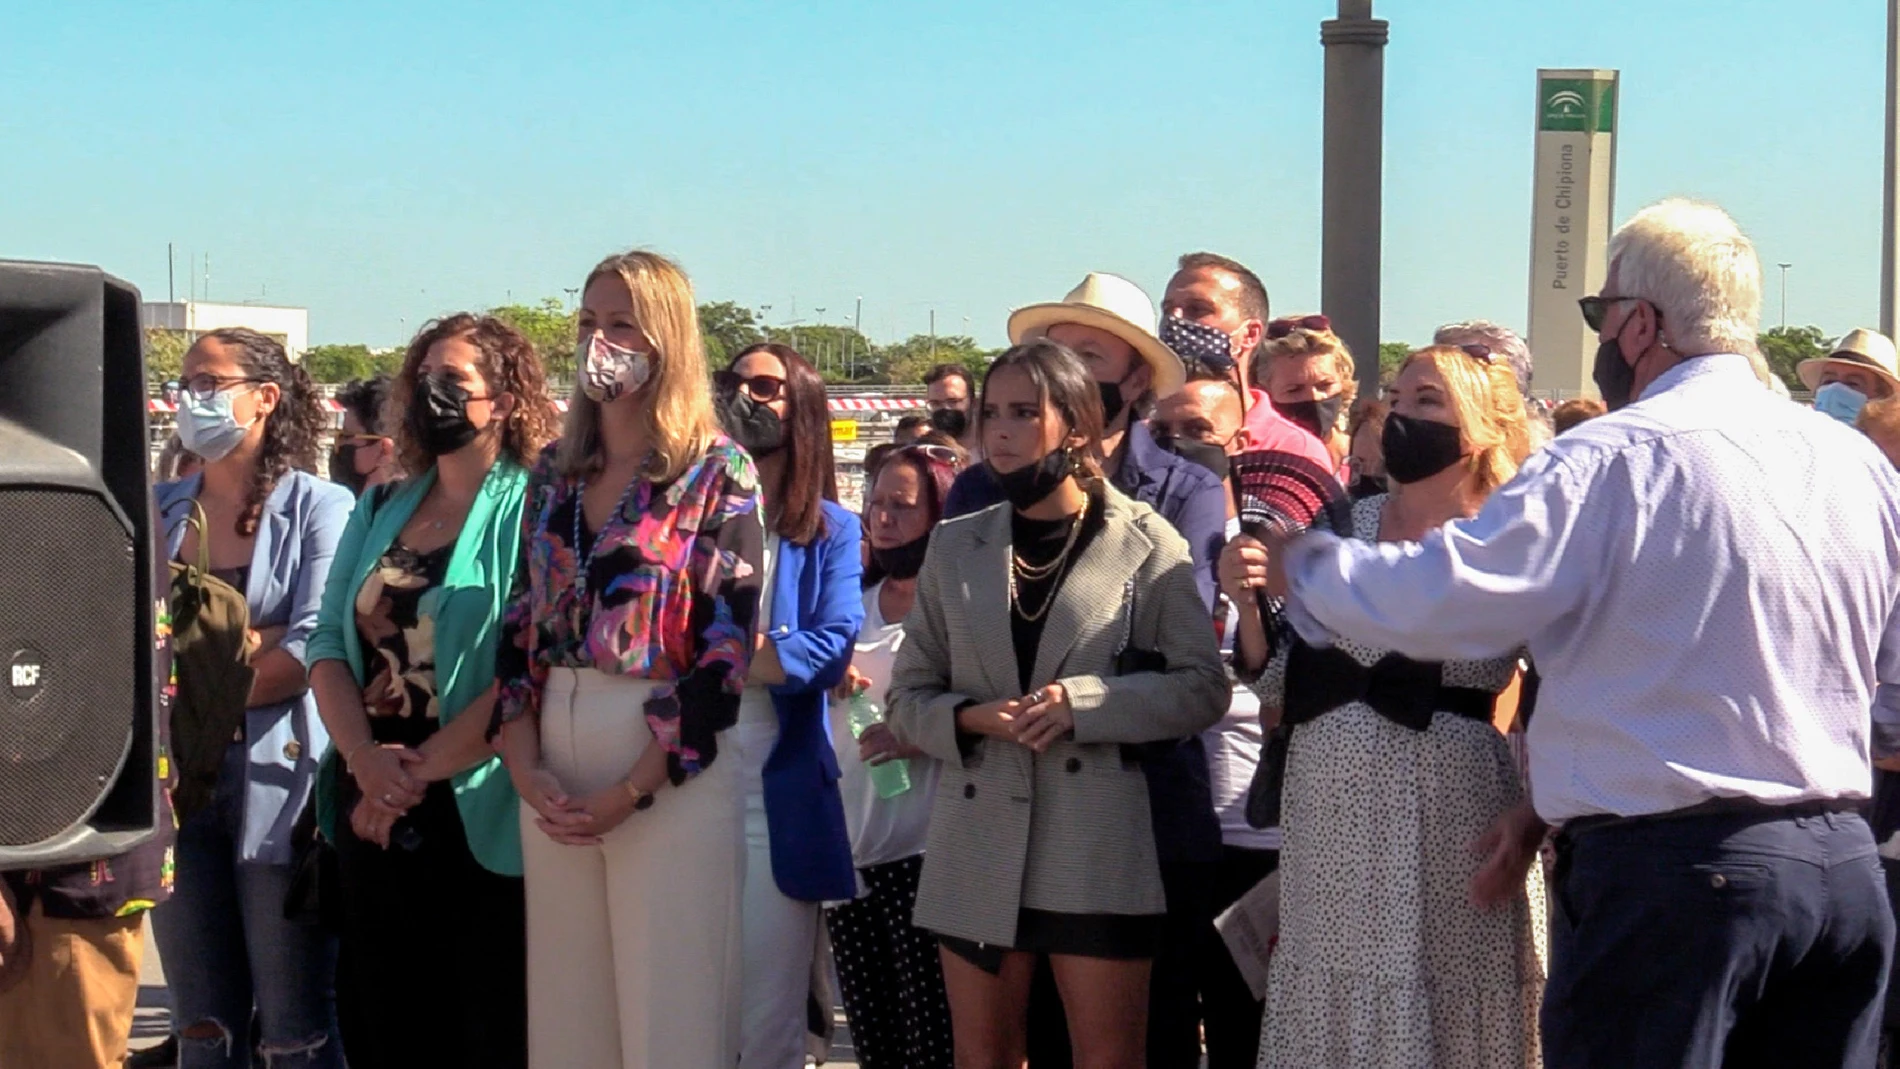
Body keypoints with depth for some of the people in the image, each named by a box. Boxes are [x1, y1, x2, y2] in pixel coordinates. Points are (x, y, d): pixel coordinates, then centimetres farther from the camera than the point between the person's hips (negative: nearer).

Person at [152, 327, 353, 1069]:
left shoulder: (318, 506, -2)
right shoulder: (161, 508, 13)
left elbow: (314, 650, -12)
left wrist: (198, 679, -8)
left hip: (276, 781, -4)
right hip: (179, 780, 5)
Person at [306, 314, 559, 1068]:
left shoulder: (531, 509, -5)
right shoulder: (379, 511, 14)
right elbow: (329, 642, 7)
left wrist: (418, 772, -16)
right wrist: (364, 756, -10)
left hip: (476, 817, -6)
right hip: (373, 814, 6)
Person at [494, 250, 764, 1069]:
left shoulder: (716, 473, -4)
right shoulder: (555, 470, 13)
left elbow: (724, 648, -10)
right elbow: (519, 625, 11)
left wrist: (631, 791, -14)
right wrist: (525, 768, -4)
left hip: (671, 775, -5)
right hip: (554, 767, 5)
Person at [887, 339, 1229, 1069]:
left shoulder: (1145, 543, -1)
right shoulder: (954, 547, 10)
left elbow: (1202, 686, -4)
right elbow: (909, 694, 11)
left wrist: (1083, 704, -17)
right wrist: (968, 718, -11)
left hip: (1100, 850, -3)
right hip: (979, 847, 4)